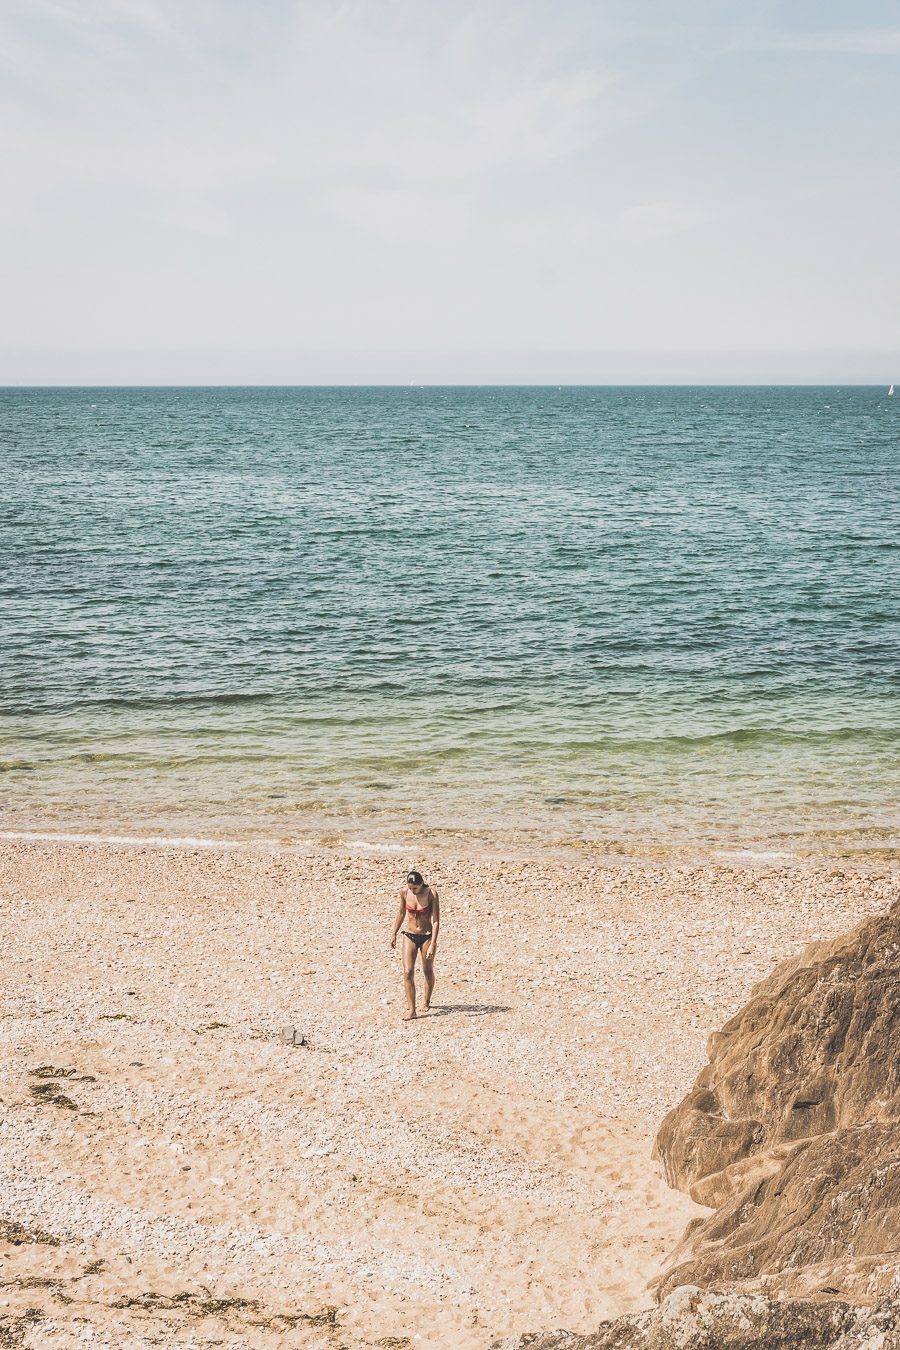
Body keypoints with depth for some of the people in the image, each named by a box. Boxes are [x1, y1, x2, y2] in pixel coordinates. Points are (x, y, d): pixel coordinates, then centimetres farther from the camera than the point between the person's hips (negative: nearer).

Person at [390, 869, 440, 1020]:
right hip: (410, 936, 2)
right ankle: (411, 1010, -8)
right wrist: (394, 933, 15)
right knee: (408, 972, -10)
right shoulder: (404, 892, -7)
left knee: (428, 972, 12)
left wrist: (433, 944, -21)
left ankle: (427, 1001, 38)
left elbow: (436, 921, -15)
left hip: (427, 936, -2)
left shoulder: (432, 895, -16)